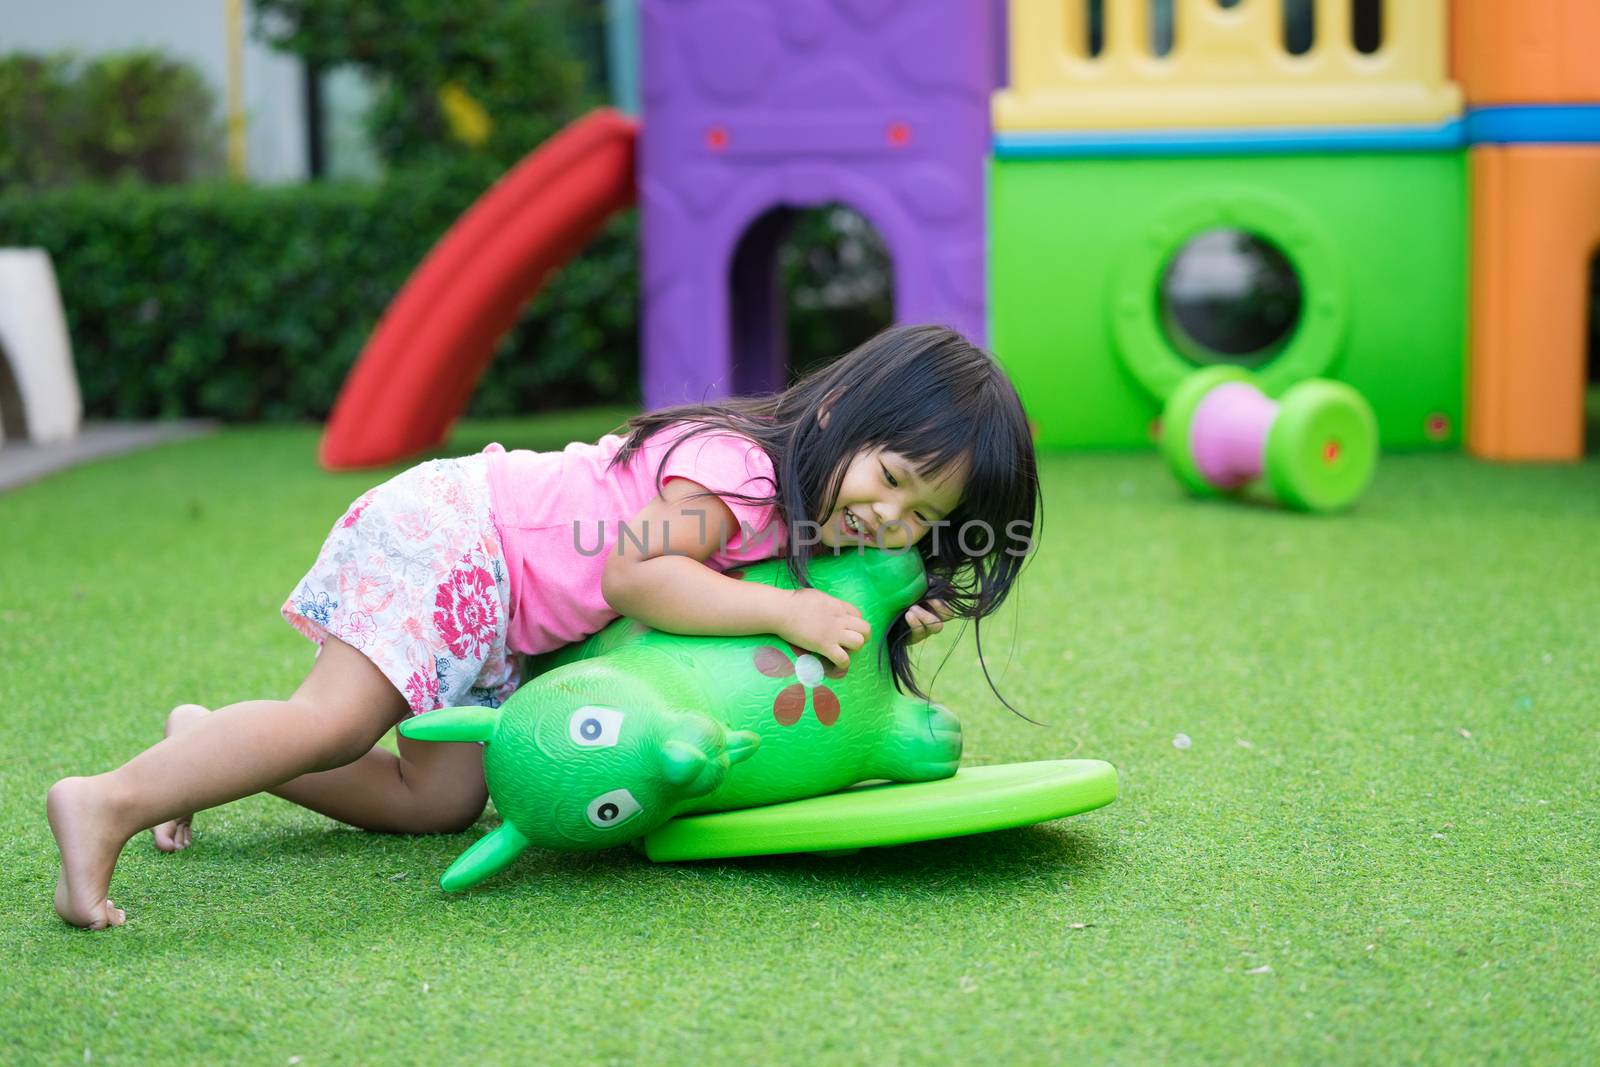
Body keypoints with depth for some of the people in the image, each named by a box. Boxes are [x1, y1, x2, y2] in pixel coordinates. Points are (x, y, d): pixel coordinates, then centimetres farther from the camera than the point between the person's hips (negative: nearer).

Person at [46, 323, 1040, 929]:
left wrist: (895, 625, -9)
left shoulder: (803, 518, 5)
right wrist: (786, 611, -36)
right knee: (336, 721, -24)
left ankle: (211, 743, 13)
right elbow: (634, 574, -34)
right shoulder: (735, 470, -24)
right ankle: (110, 801, -25)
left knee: (442, 799, 3)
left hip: (495, 616, 9)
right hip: (451, 530, -9)